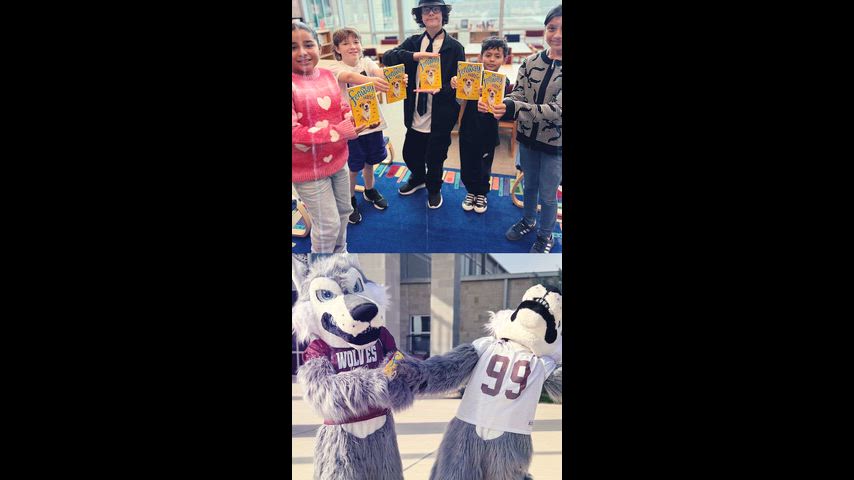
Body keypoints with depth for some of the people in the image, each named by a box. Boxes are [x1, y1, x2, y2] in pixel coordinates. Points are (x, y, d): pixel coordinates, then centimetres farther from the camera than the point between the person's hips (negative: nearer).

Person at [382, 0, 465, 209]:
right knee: (410, 154, 17)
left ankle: (434, 188, 39)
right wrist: (415, 56, -26)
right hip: (416, 115, 4)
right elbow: (387, 57, -10)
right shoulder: (414, 42, 3)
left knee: (434, 158, 10)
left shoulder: (455, 47, -7)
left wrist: (440, 89, -27)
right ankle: (418, 178, 49)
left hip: (440, 117, -3)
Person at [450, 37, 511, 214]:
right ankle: (471, 191, 38)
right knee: (467, 164, 13)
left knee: (483, 166, 15)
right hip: (468, 130, 1)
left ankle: (482, 194, 39)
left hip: (488, 133, -1)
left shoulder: (503, 82, -11)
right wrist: (454, 84, -37)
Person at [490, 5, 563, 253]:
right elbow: (517, 96, -6)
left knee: (547, 195, 11)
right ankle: (528, 221, 47)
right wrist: (497, 105, -30)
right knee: (529, 184, 23)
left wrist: (512, 109, -39)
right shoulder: (530, 62, -5)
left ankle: (545, 235, 33)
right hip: (527, 137, 4)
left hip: (555, 142, -4)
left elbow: (558, 111, -28)